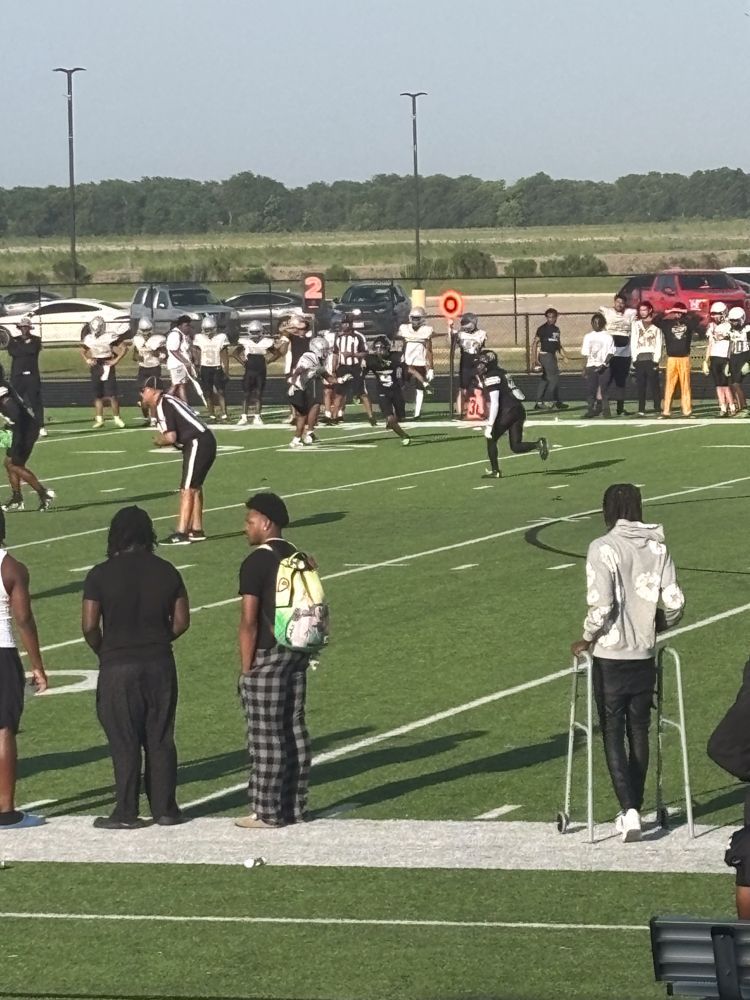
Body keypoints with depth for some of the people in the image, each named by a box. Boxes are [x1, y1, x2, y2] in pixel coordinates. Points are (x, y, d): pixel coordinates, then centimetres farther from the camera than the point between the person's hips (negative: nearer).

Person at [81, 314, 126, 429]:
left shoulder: (109, 337, -13)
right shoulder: (88, 339, 1)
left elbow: (123, 348, -10)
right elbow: (83, 351, 20)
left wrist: (116, 360, -12)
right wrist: (87, 360, 4)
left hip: (107, 367, -4)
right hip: (95, 368, 4)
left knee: (112, 395, -6)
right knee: (97, 395, 7)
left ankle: (117, 418, 5)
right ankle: (99, 419, 13)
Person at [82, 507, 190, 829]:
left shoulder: (101, 575, -8)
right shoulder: (166, 572, 1)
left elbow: (89, 625, -10)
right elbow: (181, 621, 3)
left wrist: (103, 652, 8)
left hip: (117, 668, -3)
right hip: (160, 665, 3)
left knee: (124, 743, 3)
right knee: (160, 740, 11)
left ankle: (126, 812, 6)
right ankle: (165, 809, 15)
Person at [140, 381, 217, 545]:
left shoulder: (162, 405, -10)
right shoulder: (168, 400, 20)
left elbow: (170, 437, -17)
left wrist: (158, 441, 2)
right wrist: (164, 440, 9)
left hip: (197, 444, -10)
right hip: (207, 442, 10)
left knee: (187, 489, -8)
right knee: (195, 487, 19)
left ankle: (181, 534, -10)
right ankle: (197, 530, 26)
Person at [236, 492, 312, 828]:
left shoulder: (256, 563, -13)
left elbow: (249, 621, -16)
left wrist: (245, 668, -11)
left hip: (267, 657, -8)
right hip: (297, 653, 8)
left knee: (266, 735, -3)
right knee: (294, 729, 11)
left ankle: (266, 811, 0)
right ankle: (295, 807, 16)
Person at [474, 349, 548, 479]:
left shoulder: (491, 378, -10)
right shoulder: (500, 373, 19)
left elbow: (494, 404, -16)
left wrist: (490, 425, -16)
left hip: (508, 412, -9)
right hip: (519, 410, 9)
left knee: (491, 439, 8)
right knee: (516, 447, 10)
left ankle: (495, 471, 12)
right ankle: (538, 444, -9)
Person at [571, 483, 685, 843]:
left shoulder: (602, 548, -12)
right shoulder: (657, 547, 1)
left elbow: (602, 606, -19)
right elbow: (674, 603, -2)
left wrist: (588, 638, -2)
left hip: (610, 656, -4)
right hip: (645, 655, 4)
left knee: (613, 735, 2)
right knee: (639, 734, 14)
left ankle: (629, 811, -10)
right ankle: (634, 810, 19)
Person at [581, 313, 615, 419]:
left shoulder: (608, 337, 3)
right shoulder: (588, 337, 13)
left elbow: (610, 353, -2)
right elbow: (585, 354, 13)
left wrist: (604, 364, -15)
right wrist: (584, 368, 7)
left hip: (604, 367, -3)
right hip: (591, 366, 3)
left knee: (604, 389, -5)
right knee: (590, 389, -4)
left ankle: (606, 410, 1)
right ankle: (591, 409, 2)